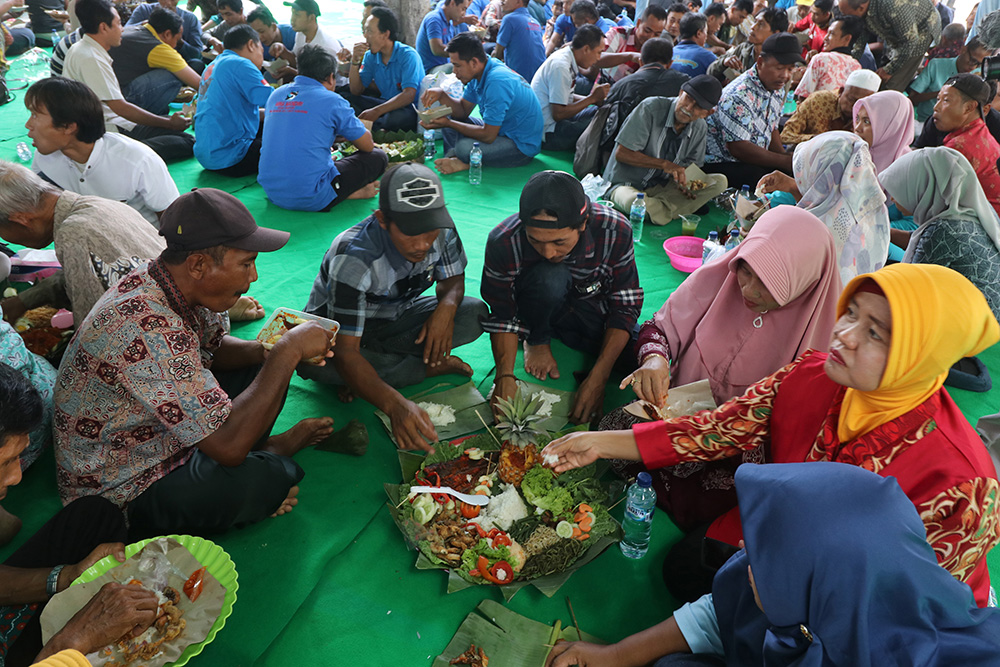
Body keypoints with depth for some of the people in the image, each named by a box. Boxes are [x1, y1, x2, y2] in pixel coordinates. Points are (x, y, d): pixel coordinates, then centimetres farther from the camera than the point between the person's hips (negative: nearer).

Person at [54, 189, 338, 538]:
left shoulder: (163, 280, -9)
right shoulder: (148, 328, -37)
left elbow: (213, 348, 9)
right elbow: (228, 444, -37)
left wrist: (269, 351, -12)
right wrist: (288, 351, -29)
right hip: (124, 495, -9)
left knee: (260, 367, 8)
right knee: (276, 478, -27)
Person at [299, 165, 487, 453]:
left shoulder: (441, 228, -21)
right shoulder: (353, 258, -36)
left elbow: (453, 278, -1)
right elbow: (345, 353, -41)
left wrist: (447, 306, -27)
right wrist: (395, 405, -57)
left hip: (396, 317, 4)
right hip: (338, 326, -3)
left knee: (475, 313, -19)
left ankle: (374, 355, -14)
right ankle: (433, 367, -20)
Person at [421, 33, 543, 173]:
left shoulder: (497, 82, -28)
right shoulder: (479, 73, 2)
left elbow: (488, 136, -26)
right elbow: (463, 110, 10)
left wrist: (449, 124, -20)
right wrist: (441, 95, -8)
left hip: (523, 146, -10)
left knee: (465, 147, -34)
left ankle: (465, 163, -3)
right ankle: (453, 157, -11)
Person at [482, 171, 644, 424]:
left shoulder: (614, 231, -30)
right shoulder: (504, 242, -31)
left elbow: (625, 307, -22)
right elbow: (502, 315, -19)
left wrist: (597, 379, -28)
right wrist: (504, 377, -33)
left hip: (592, 306, 2)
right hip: (539, 311, -2)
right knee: (550, 276, -36)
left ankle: (565, 335, 6)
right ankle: (537, 340, -2)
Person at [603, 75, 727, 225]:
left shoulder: (700, 129, 2)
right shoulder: (651, 108, -16)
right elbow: (622, 154, -18)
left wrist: (684, 180, -14)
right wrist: (664, 164, -22)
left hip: (662, 187, 6)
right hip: (624, 184, -6)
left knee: (719, 181, -11)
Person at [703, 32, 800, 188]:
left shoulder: (778, 89, 7)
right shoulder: (738, 96, -23)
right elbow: (738, 148, -25)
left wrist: (785, 156, -2)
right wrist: (785, 161, -24)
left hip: (753, 159, 9)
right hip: (720, 164, -9)